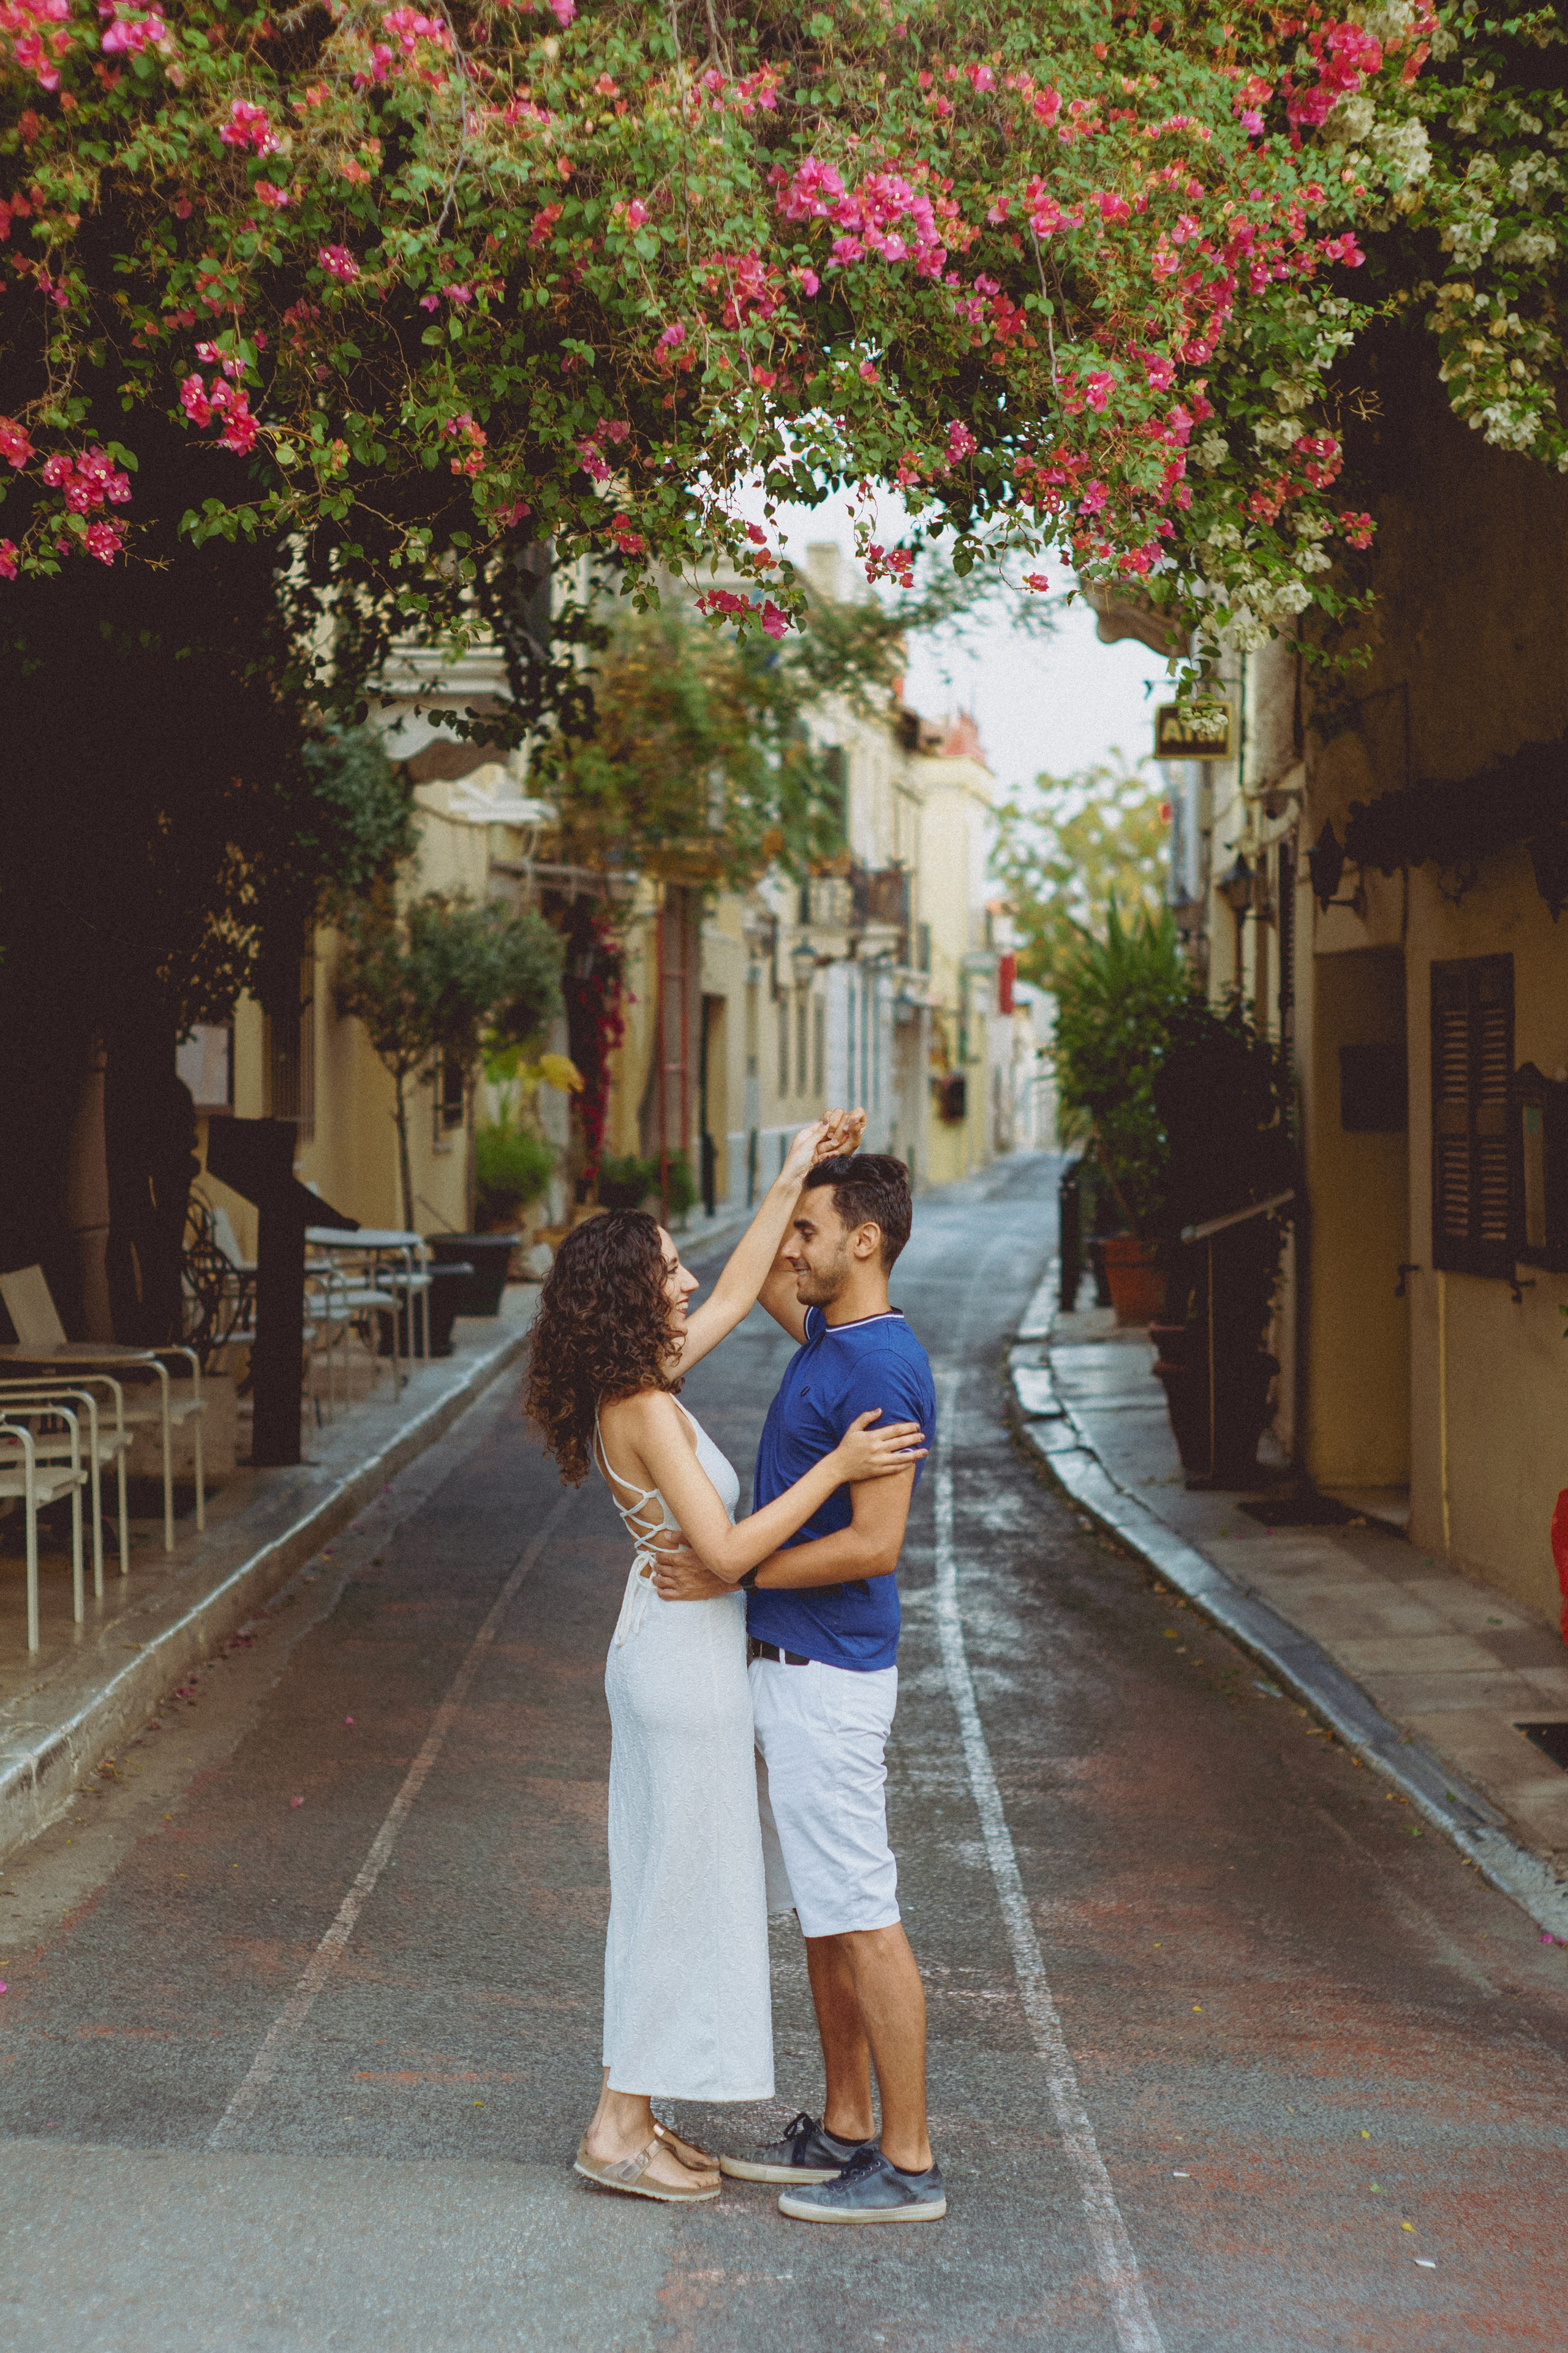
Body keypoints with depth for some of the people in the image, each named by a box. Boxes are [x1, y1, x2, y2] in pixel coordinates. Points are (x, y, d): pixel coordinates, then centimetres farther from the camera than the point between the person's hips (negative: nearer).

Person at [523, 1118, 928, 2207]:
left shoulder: (643, 1383, 6)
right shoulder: (647, 1411, -21)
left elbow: (740, 1295, 18)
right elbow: (728, 1548, -25)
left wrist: (793, 1179, 17)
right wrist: (836, 1469, -25)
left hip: (667, 1653, 10)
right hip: (687, 1659, -10)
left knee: (666, 1886, 15)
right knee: (681, 1886, -1)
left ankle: (635, 2113, 22)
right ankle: (620, 2126, 6)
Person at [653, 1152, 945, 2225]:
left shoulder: (882, 1369, -19)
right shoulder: (828, 1335, 10)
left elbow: (874, 1544, -24)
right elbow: (762, 1282, 31)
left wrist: (732, 1574, -18)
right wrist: (812, 1162, 19)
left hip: (828, 1679, -10)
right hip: (789, 1665, 10)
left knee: (861, 1917, -4)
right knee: (823, 1915, 15)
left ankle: (910, 2163, 2)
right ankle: (846, 2129, 24)